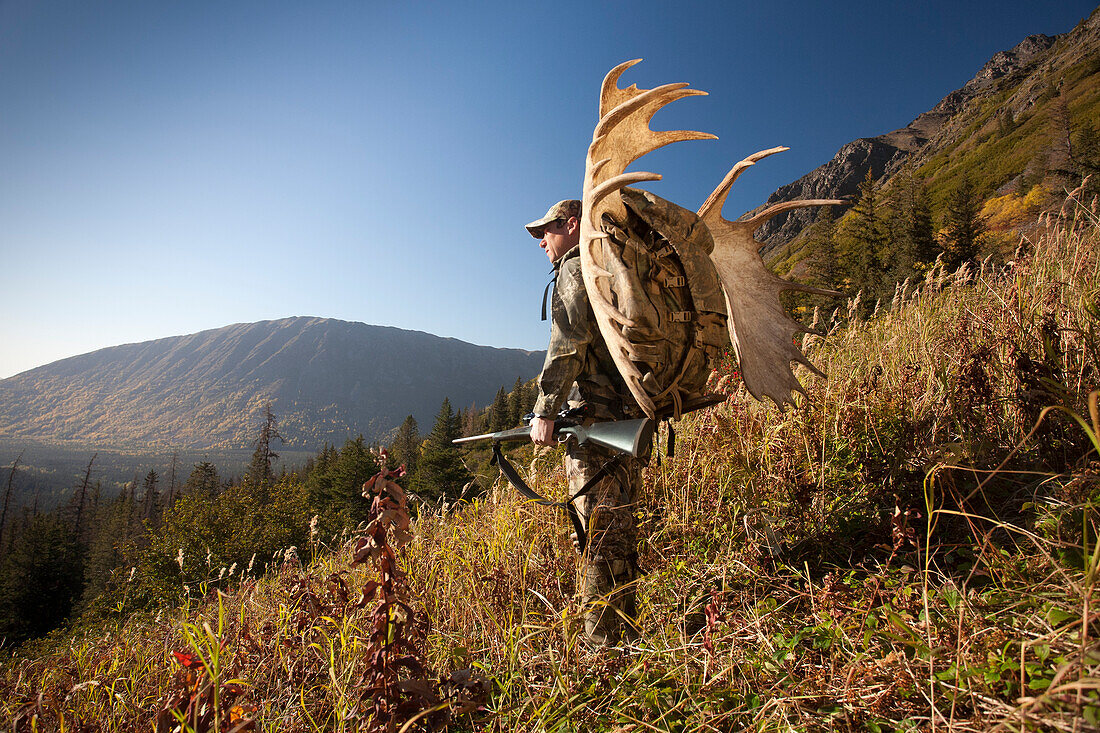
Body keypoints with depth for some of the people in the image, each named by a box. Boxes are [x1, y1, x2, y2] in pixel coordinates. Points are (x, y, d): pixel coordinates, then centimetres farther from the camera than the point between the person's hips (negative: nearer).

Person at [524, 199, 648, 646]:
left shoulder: (576, 267, -3)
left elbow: (569, 344, -16)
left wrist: (545, 412, -17)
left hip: (596, 417, -9)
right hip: (631, 413, 10)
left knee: (600, 535, -6)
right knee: (619, 531, 14)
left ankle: (604, 645, 1)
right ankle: (626, 636, 23)